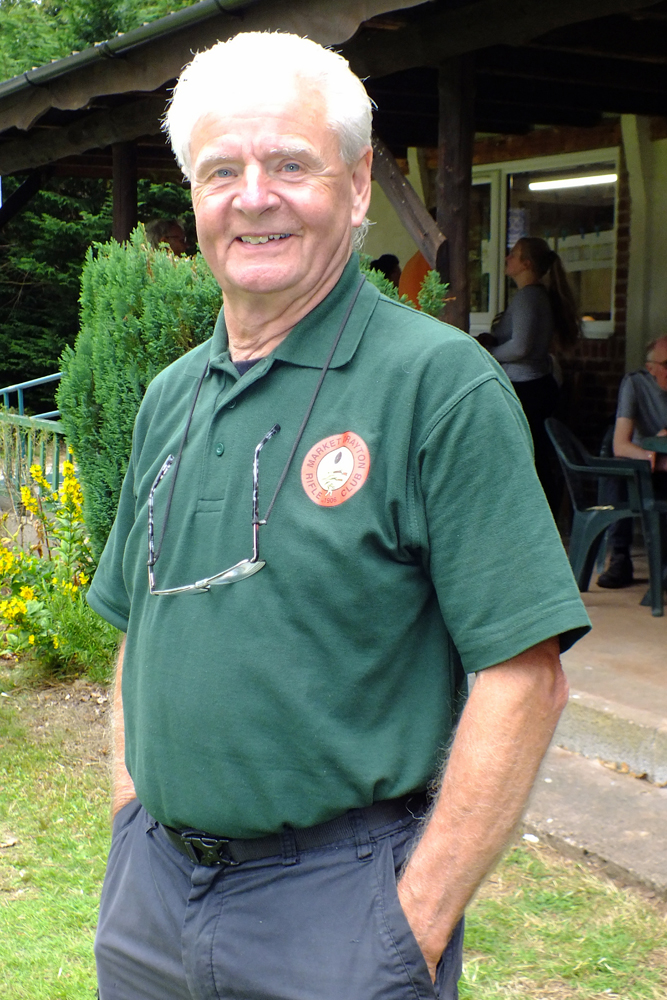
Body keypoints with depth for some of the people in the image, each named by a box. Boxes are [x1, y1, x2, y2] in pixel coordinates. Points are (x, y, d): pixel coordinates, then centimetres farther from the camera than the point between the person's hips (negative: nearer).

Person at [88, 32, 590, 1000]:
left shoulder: (440, 381, -13)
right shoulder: (171, 396, 8)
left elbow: (524, 677, -17)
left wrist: (419, 920, -17)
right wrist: (131, 818, 9)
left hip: (335, 893, -6)